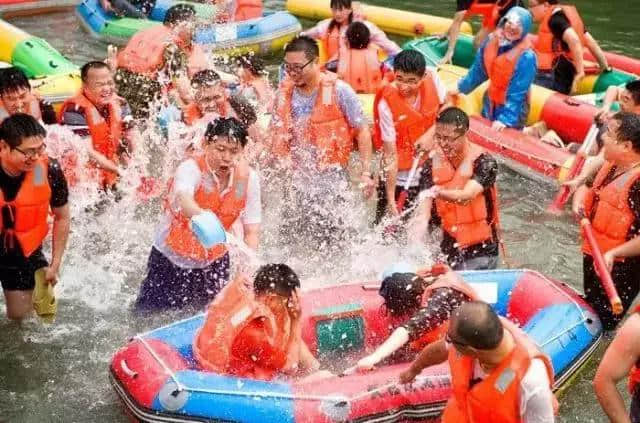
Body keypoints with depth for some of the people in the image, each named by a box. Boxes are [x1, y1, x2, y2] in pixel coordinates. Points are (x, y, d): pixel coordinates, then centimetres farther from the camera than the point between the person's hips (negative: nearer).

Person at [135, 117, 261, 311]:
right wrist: (200, 215, -71)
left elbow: (251, 232, -11)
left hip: (215, 261, 3)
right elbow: (183, 198, -47)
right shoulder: (191, 168, -24)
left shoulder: (248, 178, -11)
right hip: (171, 259, -3)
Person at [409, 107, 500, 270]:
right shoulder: (433, 164, -2)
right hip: (449, 249, 4)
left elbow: (466, 196, -30)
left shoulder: (483, 161, -13)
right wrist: (414, 244, -27)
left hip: (481, 251, -4)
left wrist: (438, 193, -49)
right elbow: (423, 214, -8)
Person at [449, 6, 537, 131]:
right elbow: (478, 70, 5)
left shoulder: (526, 56, -27)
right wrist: (461, 88, 13)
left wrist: (505, 118, -31)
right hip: (490, 103, 6)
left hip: (512, 109, -6)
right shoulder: (491, 41, -10)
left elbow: (517, 93, -26)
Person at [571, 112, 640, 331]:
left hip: (618, 269, -10)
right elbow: (587, 188, 19)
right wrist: (579, 201, -2)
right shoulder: (611, 166, 1)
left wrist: (614, 254, -31)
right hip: (593, 257, 10)